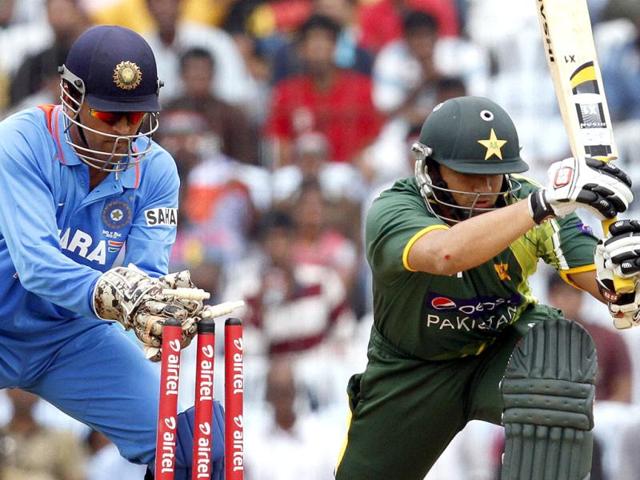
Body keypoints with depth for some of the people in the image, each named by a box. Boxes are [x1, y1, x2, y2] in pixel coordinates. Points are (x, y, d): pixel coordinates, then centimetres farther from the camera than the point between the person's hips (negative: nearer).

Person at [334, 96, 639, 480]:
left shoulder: (523, 201, -18)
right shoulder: (392, 212, -27)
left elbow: (605, 284, -24)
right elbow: (444, 254, -51)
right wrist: (545, 202, -59)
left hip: (505, 345, 0)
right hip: (412, 372, 0)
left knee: (563, 349, -32)